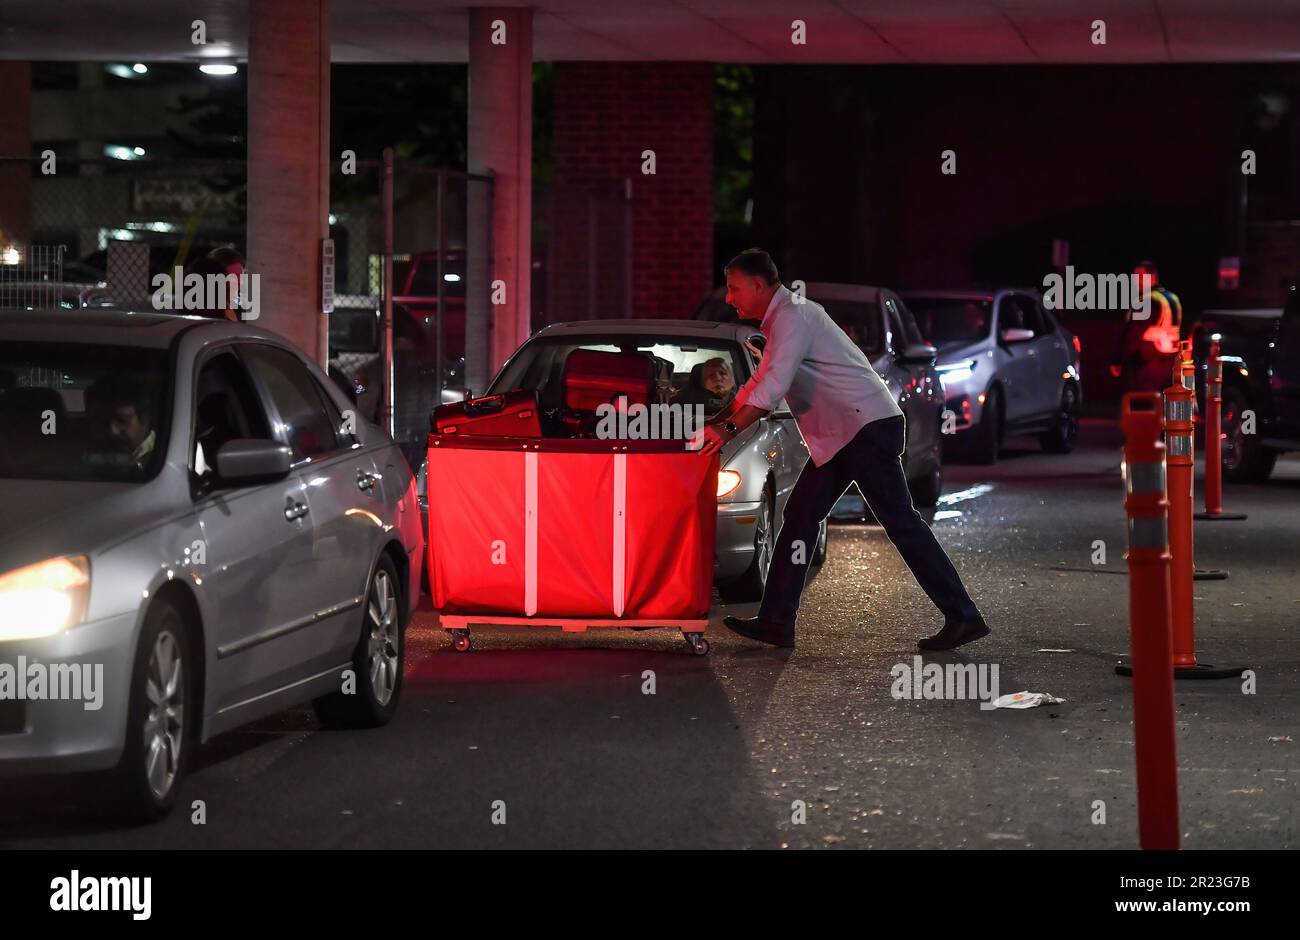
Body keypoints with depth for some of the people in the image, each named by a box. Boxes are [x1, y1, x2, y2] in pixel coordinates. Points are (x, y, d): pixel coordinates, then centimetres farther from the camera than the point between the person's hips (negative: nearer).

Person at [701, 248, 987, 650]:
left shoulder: (792, 317, -12)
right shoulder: (782, 319, 20)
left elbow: (774, 385, -24)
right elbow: (758, 386, 28)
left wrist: (729, 429, -26)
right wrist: (714, 422, 24)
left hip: (868, 426, -11)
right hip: (842, 434, 11)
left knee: (900, 521, -10)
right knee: (800, 517, 7)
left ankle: (962, 617, -10)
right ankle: (776, 621, 7)